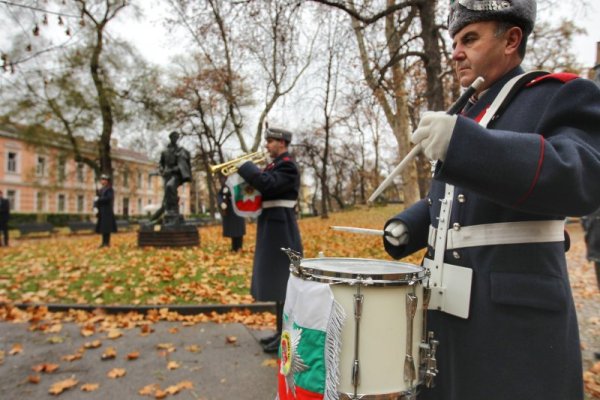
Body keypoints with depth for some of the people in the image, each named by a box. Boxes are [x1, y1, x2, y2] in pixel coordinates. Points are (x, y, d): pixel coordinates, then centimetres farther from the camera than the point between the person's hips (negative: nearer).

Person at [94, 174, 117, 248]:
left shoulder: (110, 189, -4)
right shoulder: (100, 190, 18)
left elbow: (108, 198, -19)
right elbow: (96, 199, 12)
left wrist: (98, 199, -17)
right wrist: (95, 207, -4)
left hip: (107, 212, -8)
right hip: (101, 212, 8)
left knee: (107, 227, -7)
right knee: (102, 227, 8)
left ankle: (107, 243, -4)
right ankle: (104, 242, 12)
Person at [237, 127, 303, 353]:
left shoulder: (287, 166, -11)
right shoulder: (275, 165, 18)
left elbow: (267, 185, -26)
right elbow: (263, 189, 19)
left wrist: (245, 166, -15)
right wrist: (245, 173, 4)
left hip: (280, 232, -10)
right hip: (273, 231, 10)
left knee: (282, 283, -5)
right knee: (277, 283, 14)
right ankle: (282, 332, 25)